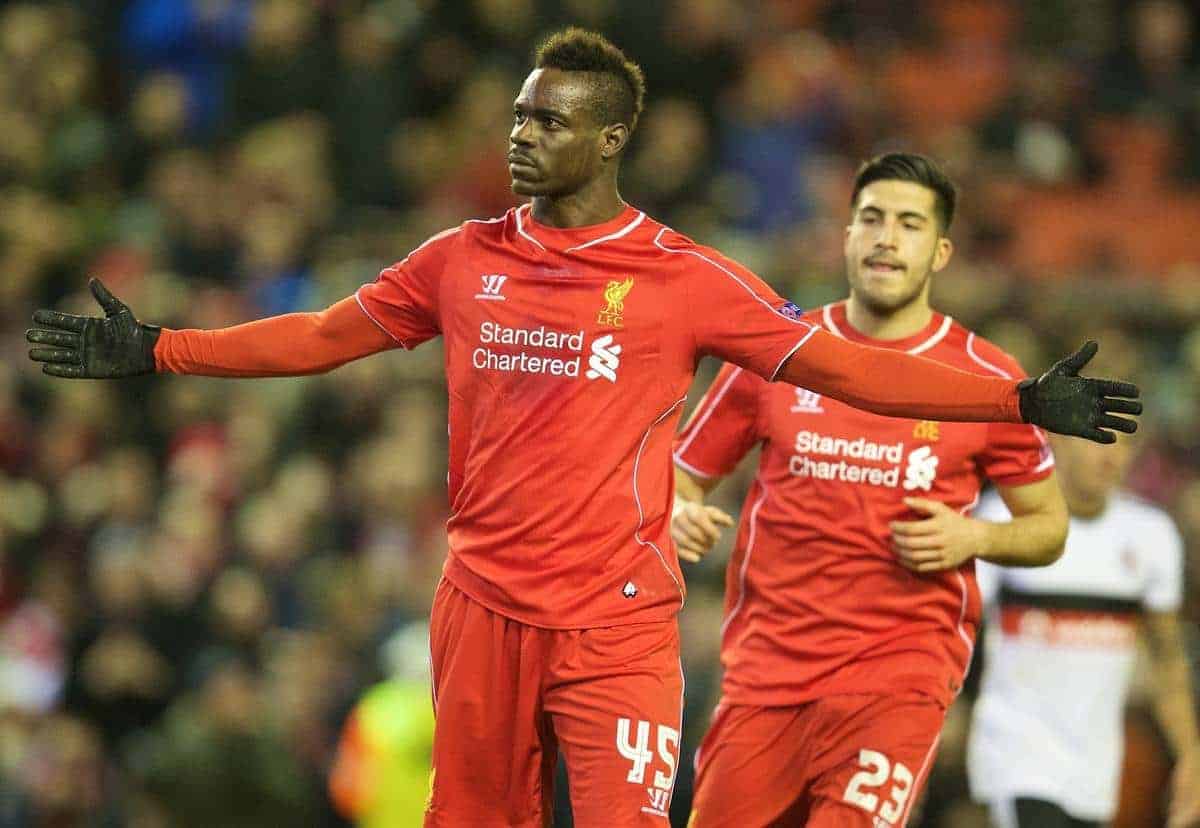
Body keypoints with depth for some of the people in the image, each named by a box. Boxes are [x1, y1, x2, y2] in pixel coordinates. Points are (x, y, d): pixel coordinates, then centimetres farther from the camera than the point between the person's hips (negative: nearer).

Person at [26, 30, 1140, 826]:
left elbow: (837, 367, -3)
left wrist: (1022, 402, -10)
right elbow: (326, 336, 17)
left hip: (618, 626, -3)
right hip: (483, 610, 3)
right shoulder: (464, 260, 9)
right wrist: (155, 350, 16)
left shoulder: (682, 277, -2)